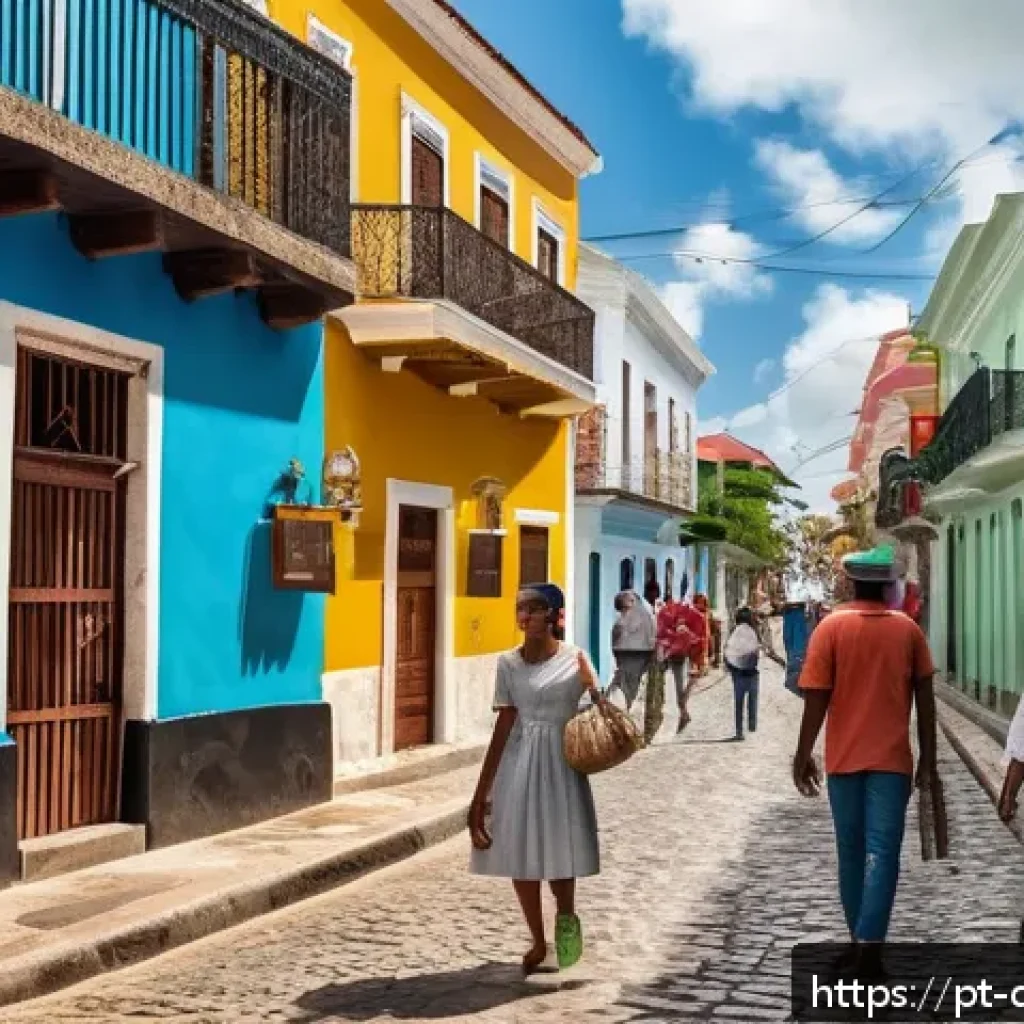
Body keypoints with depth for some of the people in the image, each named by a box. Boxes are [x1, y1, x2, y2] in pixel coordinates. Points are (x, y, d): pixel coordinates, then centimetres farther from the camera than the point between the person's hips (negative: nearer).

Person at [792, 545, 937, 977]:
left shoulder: (831, 627, -5)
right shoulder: (908, 630, 1)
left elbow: (816, 698, -7)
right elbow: (925, 699, 3)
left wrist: (803, 754, 1)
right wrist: (927, 757, 11)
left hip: (844, 759, 0)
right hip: (891, 759, 0)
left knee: (852, 851, 13)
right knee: (882, 853, -4)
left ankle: (860, 940, 23)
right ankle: (868, 946, -15)